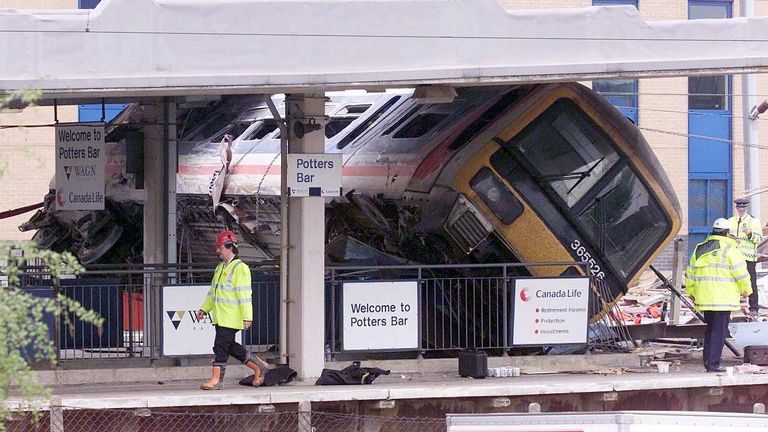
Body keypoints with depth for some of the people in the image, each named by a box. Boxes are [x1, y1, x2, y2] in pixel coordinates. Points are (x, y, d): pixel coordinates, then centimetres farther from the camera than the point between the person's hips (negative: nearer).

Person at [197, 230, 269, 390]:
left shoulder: (240, 268, -13)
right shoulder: (220, 268, 17)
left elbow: (245, 295, -16)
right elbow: (213, 291, 25)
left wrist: (247, 317, -18)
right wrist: (204, 309, 21)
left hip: (231, 318, -9)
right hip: (220, 316, 9)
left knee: (221, 346, -8)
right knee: (230, 346, 13)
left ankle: (217, 379, -4)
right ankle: (258, 366, 25)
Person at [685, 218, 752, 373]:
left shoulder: (699, 249, 11)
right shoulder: (729, 249, -9)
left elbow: (690, 272, 17)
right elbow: (741, 272, -8)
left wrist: (691, 291, 28)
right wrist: (746, 289, 8)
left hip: (704, 299, 6)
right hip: (723, 299, -6)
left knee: (710, 329, 18)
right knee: (719, 331, -4)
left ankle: (707, 360, 21)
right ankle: (713, 363, -7)